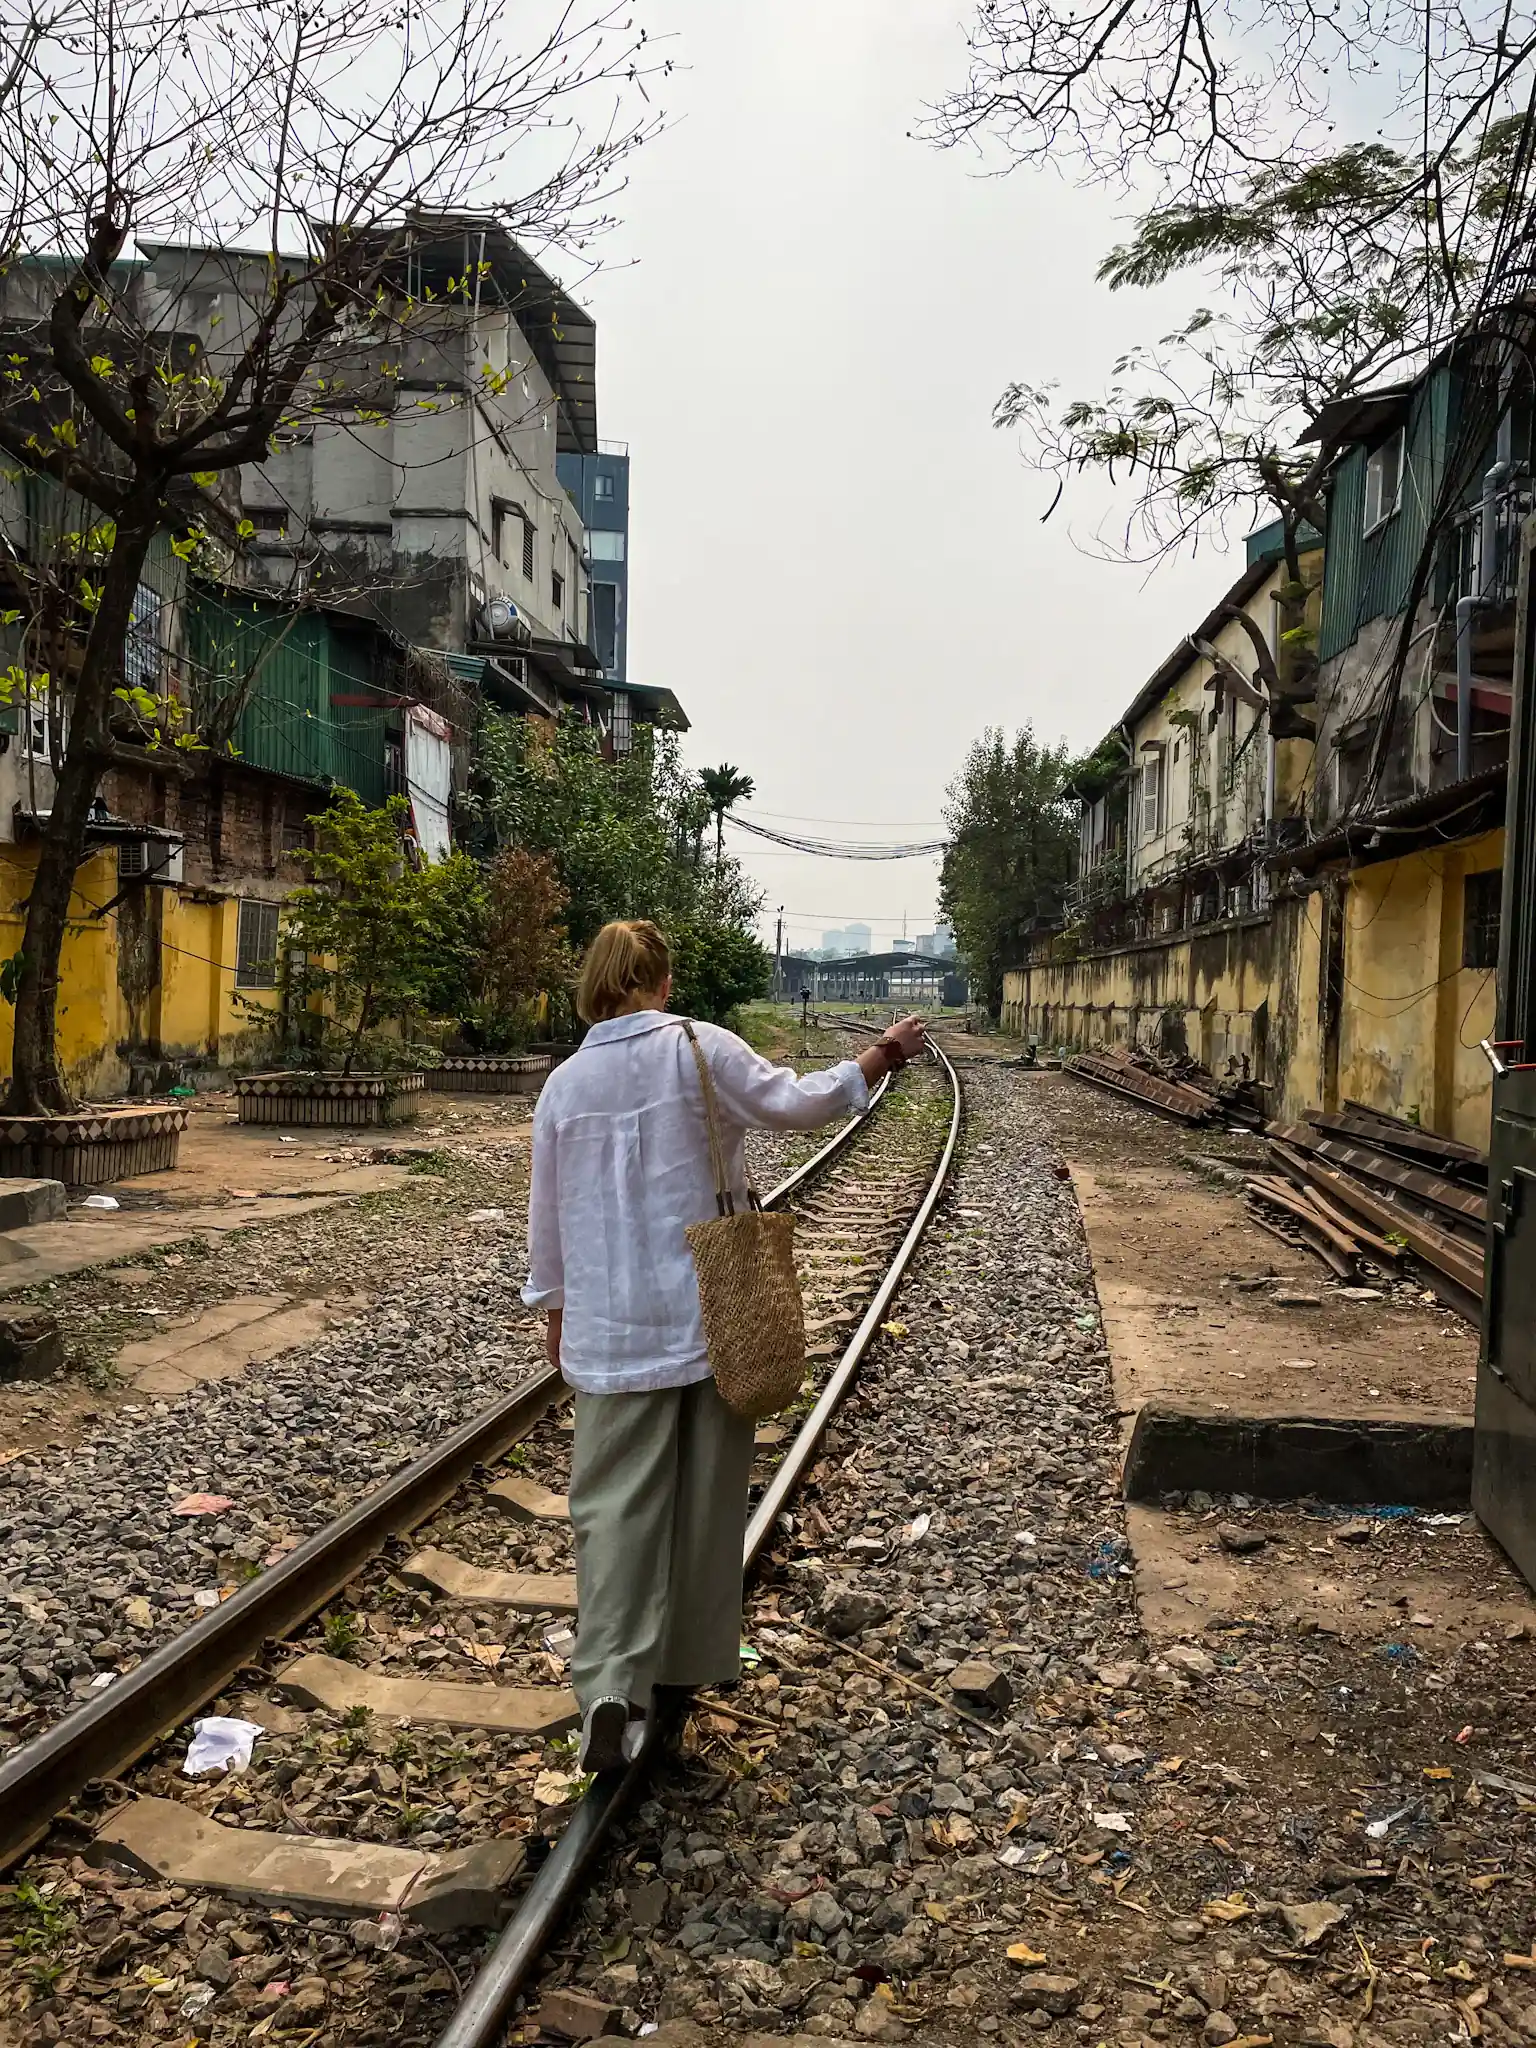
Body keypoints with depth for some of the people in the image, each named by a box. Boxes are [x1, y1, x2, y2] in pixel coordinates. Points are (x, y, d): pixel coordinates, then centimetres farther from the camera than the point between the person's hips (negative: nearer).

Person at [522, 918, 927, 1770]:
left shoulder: (565, 1083, 2)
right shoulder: (701, 1049, -9)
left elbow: (546, 1215, 9)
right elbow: (797, 1104, -11)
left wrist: (555, 1313, 21)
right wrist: (879, 1057, 3)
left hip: (614, 1330, 1)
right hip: (711, 1315, -1)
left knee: (617, 1502, 4)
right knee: (705, 1498, 14)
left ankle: (610, 1686, -9)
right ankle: (689, 1660, 28)